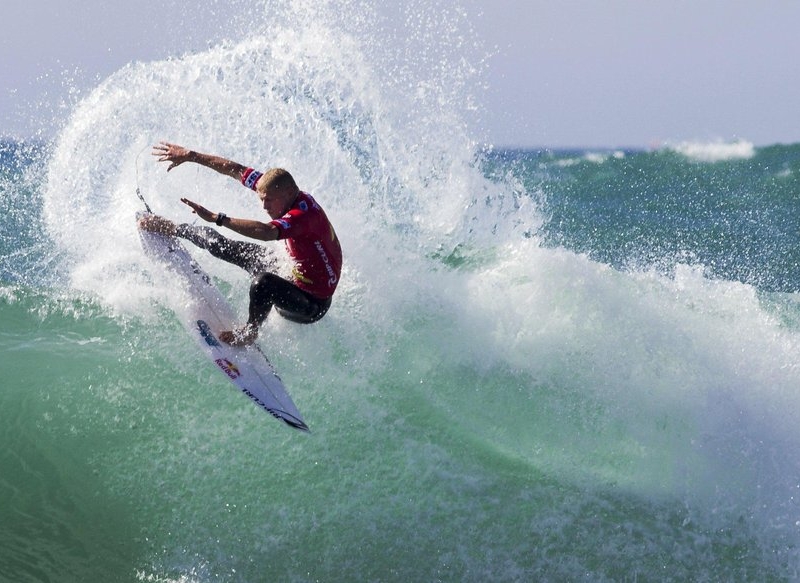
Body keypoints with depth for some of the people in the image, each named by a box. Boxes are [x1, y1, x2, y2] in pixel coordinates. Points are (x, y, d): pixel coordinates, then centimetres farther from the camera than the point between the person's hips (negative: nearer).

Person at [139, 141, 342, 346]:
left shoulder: (304, 213, -31)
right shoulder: (280, 187, -6)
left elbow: (266, 232, -48)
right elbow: (236, 170, 0)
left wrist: (217, 218, -45)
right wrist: (190, 156, 1)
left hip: (312, 304, -9)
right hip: (293, 278, 9)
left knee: (263, 281, -39)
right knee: (222, 246, 15)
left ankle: (250, 332, -14)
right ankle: (174, 230, 36)